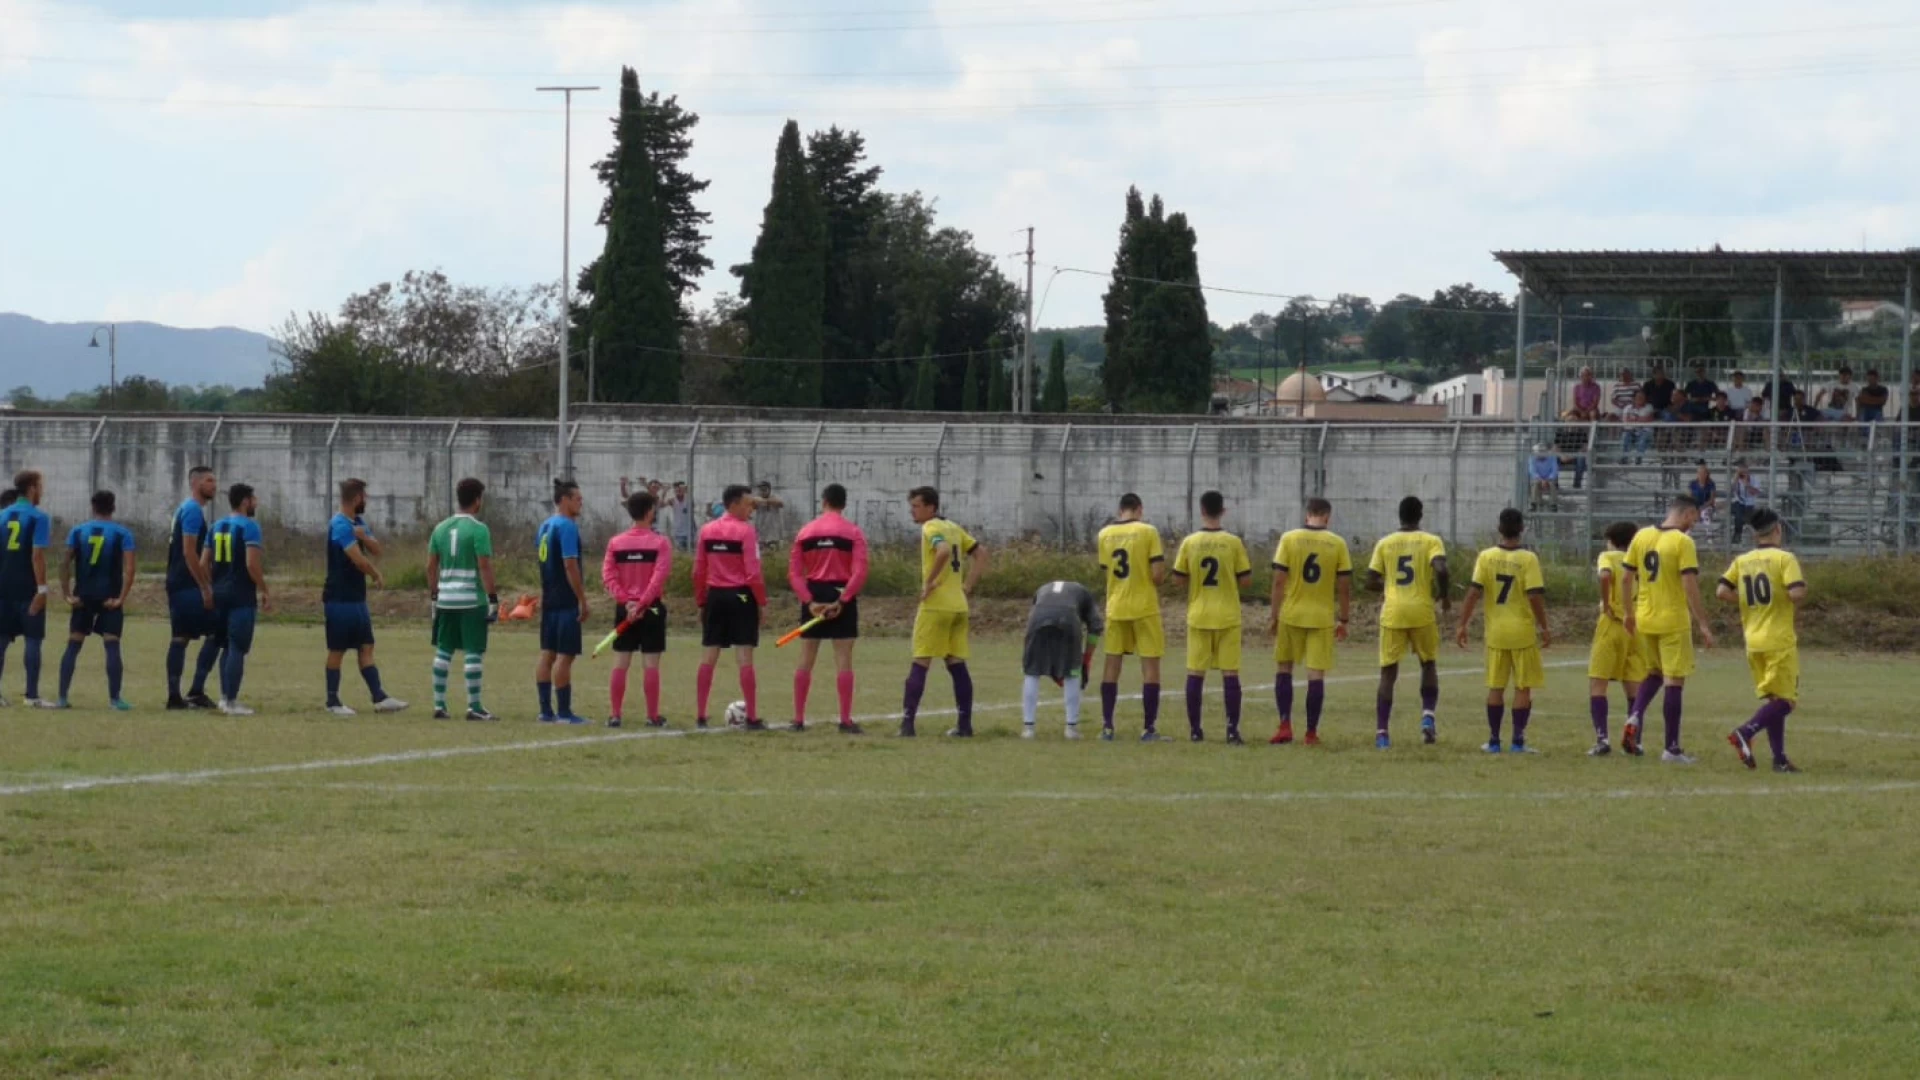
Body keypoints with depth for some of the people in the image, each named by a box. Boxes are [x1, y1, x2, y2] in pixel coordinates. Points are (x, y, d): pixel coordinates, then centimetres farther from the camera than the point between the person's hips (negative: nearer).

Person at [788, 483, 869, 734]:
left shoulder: (806, 531, 6)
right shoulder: (853, 532, -3)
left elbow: (794, 573, -1)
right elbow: (859, 572, -15)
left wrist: (809, 601, -7)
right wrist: (842, 600, -14)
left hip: (813, 596, 3)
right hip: (841, 595, -3)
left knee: (806, 661, 9)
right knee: (843, 660, 0)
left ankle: (798, 719, 10)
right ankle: (845, 721, -3)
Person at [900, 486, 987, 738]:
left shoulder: (931, 528, -10)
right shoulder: (953, 528, 15)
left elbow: (944, 551, -30)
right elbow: (980, 552, 20)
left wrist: (929, 582, -21)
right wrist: (967, 586, 15)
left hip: (936, 606, -8)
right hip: (958, 606, 8)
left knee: (920, 665, -5)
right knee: (957, 665, 9)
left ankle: (907, 723, -7)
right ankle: (965, 725, 7)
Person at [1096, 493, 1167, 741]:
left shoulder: (1105, 534, 4)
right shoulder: (1148, 532, -8)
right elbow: (1158, 575, -13)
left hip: (1115, 608, 4)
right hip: (1144, 608, -4)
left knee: (1112, 665, 10)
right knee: (1150, 665, 1)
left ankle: (1107, 726, 7)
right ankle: (1148, 728, -2)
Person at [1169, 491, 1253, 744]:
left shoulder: (1189, 543, -4)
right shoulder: (1233, 543, -6)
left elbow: (1178, 579, 0)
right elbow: (1245, 579, -3)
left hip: (1198, 616, 1)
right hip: (1228, 616, -1)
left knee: (1195, 673, 7)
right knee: (1230, 673, 1)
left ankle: (1195, 730, 7)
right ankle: (1232, 730, -3)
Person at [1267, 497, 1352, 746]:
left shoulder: (1289, 539, -4)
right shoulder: (1338, 543, -2)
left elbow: (1278, 581, -6)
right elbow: (1344, 586, 0)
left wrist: (1274, 615, 1)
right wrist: (1343, 620, 9)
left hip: (1291, 615, 0)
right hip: (1322, 618, 0)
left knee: (1283, 668, 13)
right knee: (1316, 674, 2)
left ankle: (1285, 726, 5)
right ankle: (1311, 733, 3)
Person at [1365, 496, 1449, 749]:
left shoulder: (1384, 543, 5)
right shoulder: (1432, 542, -1)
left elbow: (1371, 582, 2)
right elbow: (1440, 569, -18)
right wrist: (1445, 596, -1)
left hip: (1392, 614, 1)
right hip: (1422, 613, -1)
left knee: (1388, 673, 5)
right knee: (1429, 665, 20)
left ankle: (1381, 732, -3)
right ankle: (1428, 716, 2)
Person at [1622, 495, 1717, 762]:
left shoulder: (1641, 536, 4)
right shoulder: (1683, 542, -13)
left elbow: (1628, 577, 9)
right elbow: (1690, 586, -18)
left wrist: (1630, 613, 21)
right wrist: (1703, 625, -14)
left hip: (1644, 620, 6)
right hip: (1673, 621, -6)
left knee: (1654, 673, 24)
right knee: (1674, 682, 1)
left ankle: (1634, 717, 1)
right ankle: (1671, 748, 3)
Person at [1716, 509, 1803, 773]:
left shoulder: (1742, 561, 6)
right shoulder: (1784, 558, -10)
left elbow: (1722, 591, -1)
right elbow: (1797, 592, -22)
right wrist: (1795, 604, 1)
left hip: (1753, 642, 6)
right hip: (1780, 640, -6)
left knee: (1771, 699, 13)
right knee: (1785, 699, -2)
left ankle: (1780, 758, 9)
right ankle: (1745, 732, -22)